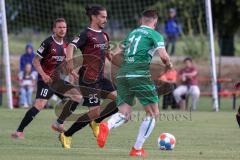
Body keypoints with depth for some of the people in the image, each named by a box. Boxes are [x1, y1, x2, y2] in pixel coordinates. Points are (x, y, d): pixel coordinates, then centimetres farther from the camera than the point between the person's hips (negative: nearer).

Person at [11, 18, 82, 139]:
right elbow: (36, 61, -11)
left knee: (77, 96, 4)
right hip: (46, 79, -8)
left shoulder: (65, 45, 10)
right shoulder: (48, 43, -12)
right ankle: (19, 131, -18)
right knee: (39, 105, -22)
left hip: (58, 80, 8)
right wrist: (43, 75, -23)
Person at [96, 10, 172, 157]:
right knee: (153, 113, 9)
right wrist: (168, 65, 11)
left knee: (124, 114, 6)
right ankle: (137, 149, 5)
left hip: (122, 75, 6)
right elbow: (164, 56, -10)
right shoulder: (155, 35, 5)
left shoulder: (132, 33, 22)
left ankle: (107, 126, -28)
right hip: (140, 76, -6)